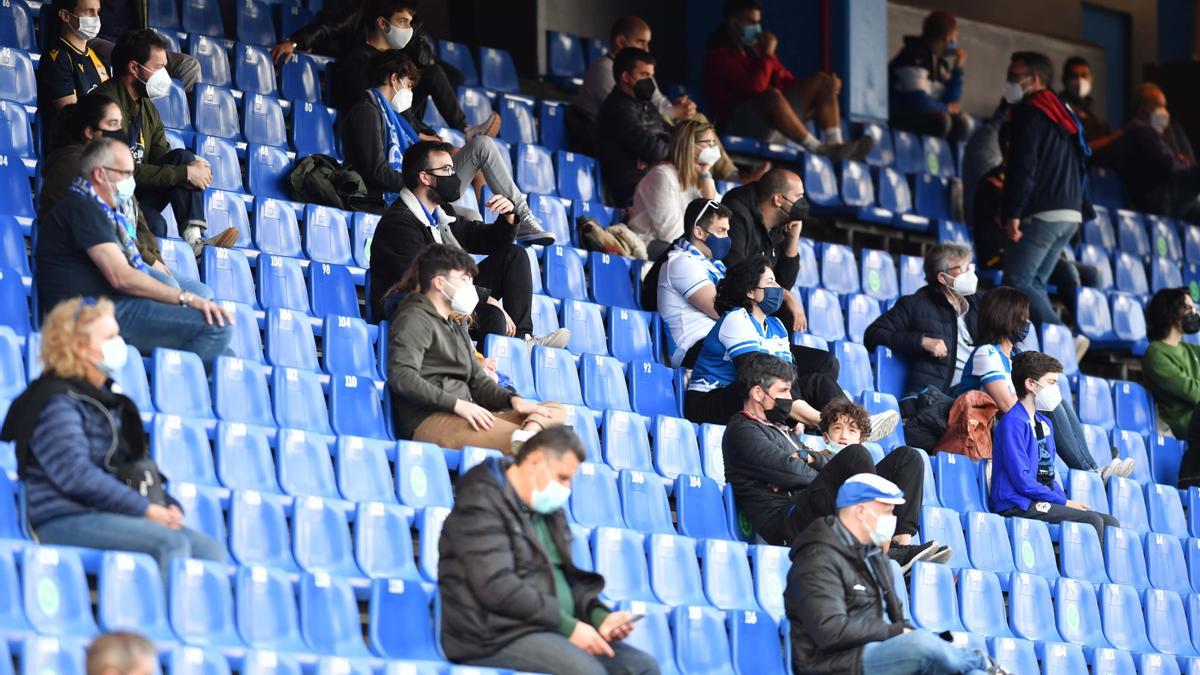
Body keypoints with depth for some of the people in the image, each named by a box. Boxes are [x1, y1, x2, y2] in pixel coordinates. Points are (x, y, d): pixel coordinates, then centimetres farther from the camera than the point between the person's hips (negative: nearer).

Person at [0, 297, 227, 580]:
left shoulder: (109, 398, 21)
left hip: (109, 516, 9)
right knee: (171, 543, -28)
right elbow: (76, 474, -20)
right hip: (67, 521, -9)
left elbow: (138, 466, 23)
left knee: (212, 549, -8)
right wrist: (145, 509, -21)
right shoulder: (56, 403, -9)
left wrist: (167, 507, 3)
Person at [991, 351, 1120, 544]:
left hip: (1041, 503, 9)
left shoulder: (1044, 423, 19)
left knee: (1109, 522, -3)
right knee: (1092, 520, -22)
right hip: (1017, 505, -9)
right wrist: (1064, 502, -13)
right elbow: (1022, 480, -18)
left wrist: (1066, 501, 3)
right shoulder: (1013, 422, -11)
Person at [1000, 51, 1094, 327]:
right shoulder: (1062, 113, 23)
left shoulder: (1030, 112, -6)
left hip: (1043, 213, -9)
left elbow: (1024, 166, -16)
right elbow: (1080, 167, 26)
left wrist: (1013, 213, -18)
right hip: (1072, 214, 9)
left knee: (1016, 281, -10)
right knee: (1034, 283, 12)